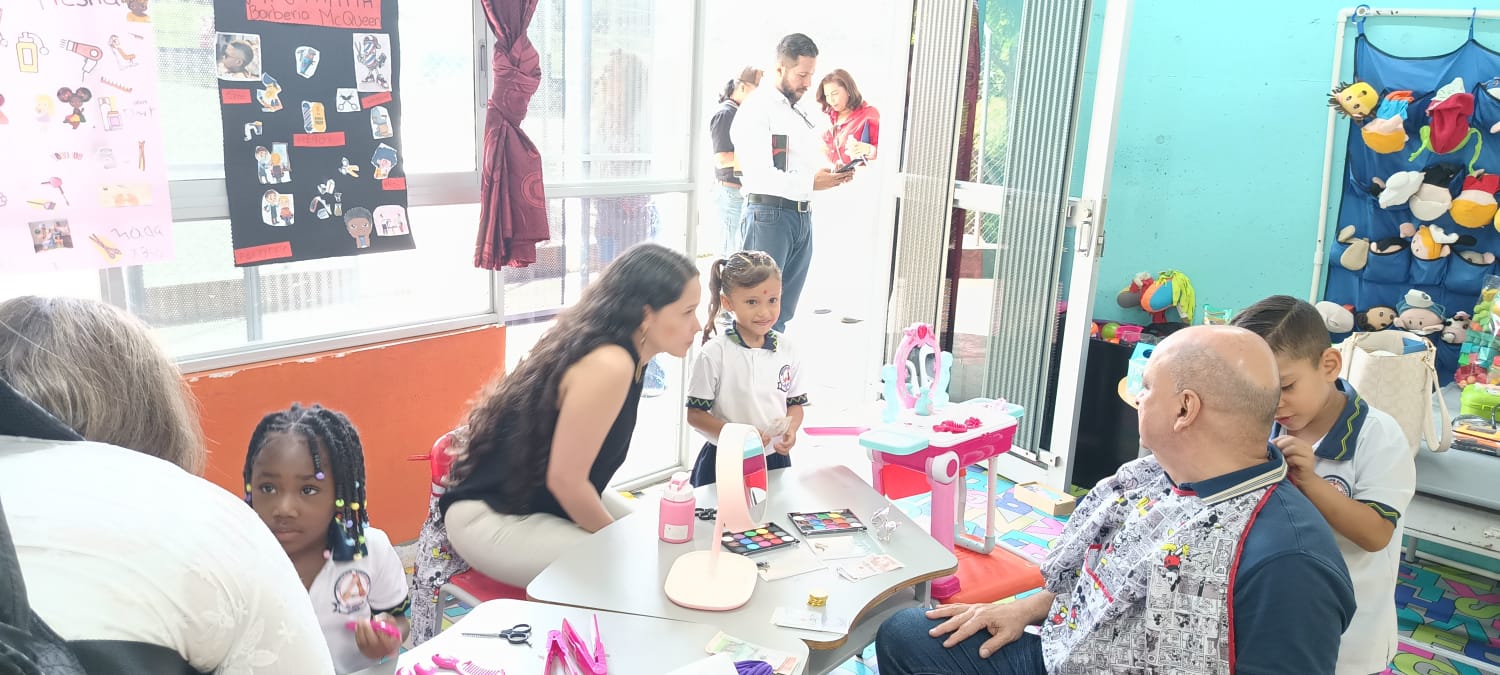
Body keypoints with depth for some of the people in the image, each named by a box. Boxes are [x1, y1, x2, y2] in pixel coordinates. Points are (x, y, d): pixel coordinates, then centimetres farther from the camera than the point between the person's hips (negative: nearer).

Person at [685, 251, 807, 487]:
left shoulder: (786, 350, 0)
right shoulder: (714, 354, -13)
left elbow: (795, 404, 10)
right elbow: (695, 414, -10)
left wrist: (790, 429, -11)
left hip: (775, 460, 4)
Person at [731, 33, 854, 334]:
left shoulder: (801, 114, 20)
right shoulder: (757, 109, -7)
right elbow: (758, 175, -18)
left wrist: (833, 176, -1)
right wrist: (810, 183, -26)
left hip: (802, 215, 8)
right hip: (768, 212, -8)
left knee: (784, 310, 12)